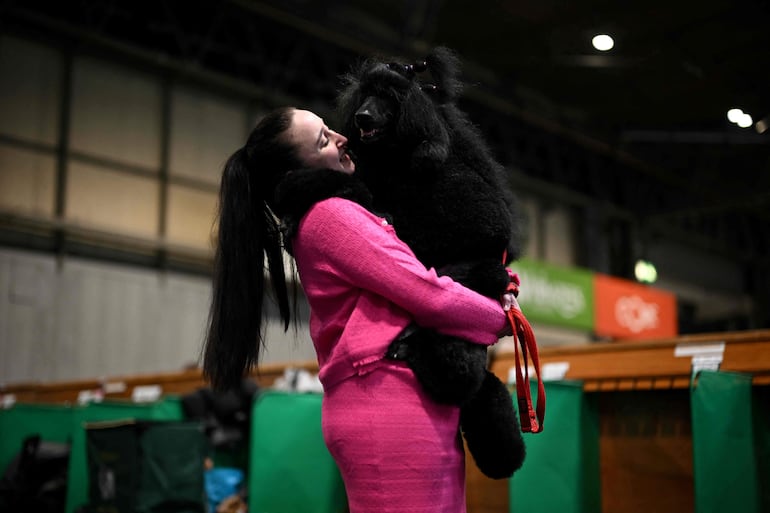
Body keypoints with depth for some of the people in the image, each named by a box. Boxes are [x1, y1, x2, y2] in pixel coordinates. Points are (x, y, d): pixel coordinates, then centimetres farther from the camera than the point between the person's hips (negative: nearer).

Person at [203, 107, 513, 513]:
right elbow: (431, 295, -15)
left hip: (389, 402, 10)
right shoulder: (330, 215, -9)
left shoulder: (333, 214, 22)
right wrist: (500, 317, 3)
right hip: (390, 401, -10)